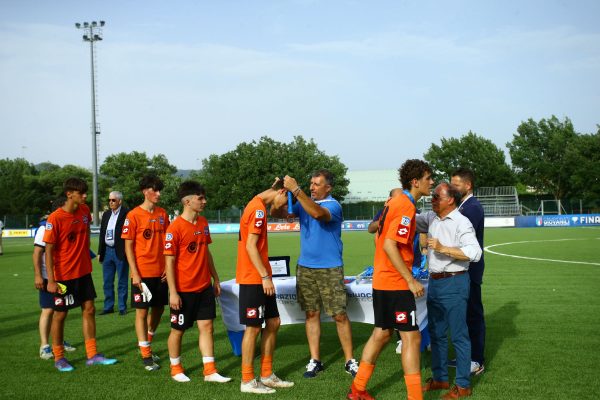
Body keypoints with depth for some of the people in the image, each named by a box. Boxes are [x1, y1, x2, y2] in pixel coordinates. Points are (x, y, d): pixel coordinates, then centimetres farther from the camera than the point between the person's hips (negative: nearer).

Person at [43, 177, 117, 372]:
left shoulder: (84, 211, -1)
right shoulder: (55, 219, -19)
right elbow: (49, 250, -17)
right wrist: (51, 280, -19)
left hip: (84, 271, 6)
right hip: (64, 275, -6)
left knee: (89, 309, 8)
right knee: (60, 314, 6)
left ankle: (92, 355, 17)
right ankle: (59, 357, 20)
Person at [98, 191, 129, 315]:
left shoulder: (126, 214, -9)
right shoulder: (106, 214, 12)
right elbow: (102, 234, 15)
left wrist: (126, 252, -16)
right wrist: (100, 252, 12)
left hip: (120, 252, -6)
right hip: (107, 251, 6)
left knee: (122, 282, 3)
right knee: (107, 282, 11)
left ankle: (122, 307, 11)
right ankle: (108, 306, 20)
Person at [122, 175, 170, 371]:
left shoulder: (162, 214, 6)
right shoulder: (134, 215, -8)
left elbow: (166, 242, 11)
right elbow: (128, 246, -7)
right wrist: (135, 273, -13)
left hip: (161, 272, 5)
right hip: (142, 273, -5)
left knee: (158, 308, 14)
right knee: (142, 311, 1)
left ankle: (146, 343, 35)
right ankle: (146, 356, 7)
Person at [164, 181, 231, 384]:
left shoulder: (203, 223, 5)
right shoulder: (175, 228, -16)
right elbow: (169, 262, -14)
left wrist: (215, 278, 16)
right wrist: (173, 292, -16)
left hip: (204, 287, 6)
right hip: (184, 290, -6)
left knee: (206, 326, 5)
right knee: (178, 329, 9)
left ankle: (210, 371, 10)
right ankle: (175, 369, 26)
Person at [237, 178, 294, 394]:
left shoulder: (257, 206, 15)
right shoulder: (258, 209, -15)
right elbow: (250, 246, -21)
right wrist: (265, 276, -19)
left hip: (260, 278, 10)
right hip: (253, 279, -10)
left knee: (273, 323, 13)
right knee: (253, 327, -2)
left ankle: (267, 375, 20)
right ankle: (247, 381, 7)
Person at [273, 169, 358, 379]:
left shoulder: (333, 205, -10)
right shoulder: (304, 203, 9)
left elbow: (317, 213, -32)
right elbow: (277, 213, 2)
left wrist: (296, 190, -32)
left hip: (330, 269, -5)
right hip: (305, 267, 5)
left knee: (340, 315, -3)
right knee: (311, 314, 8)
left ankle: (349, 361, 7)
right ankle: (315, 360, 14)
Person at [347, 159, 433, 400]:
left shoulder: (394, 202, 11)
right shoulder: (406, 206, -17)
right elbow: (389, 246, -24)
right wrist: (411, 280, -21)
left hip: (382, 280, 10)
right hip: (396, 283, -10)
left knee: (381, 334, 17)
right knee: (411, 338, -5)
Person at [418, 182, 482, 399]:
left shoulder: (461, 222, -13)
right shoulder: (431, 218, 9)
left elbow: (474, 252, -22)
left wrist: (443, 248, -22)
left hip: (453, 283, -8)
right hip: (434, 282, 8)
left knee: (458, 335, -1)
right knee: (436, 333, 15)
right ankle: (440, 378, 28)